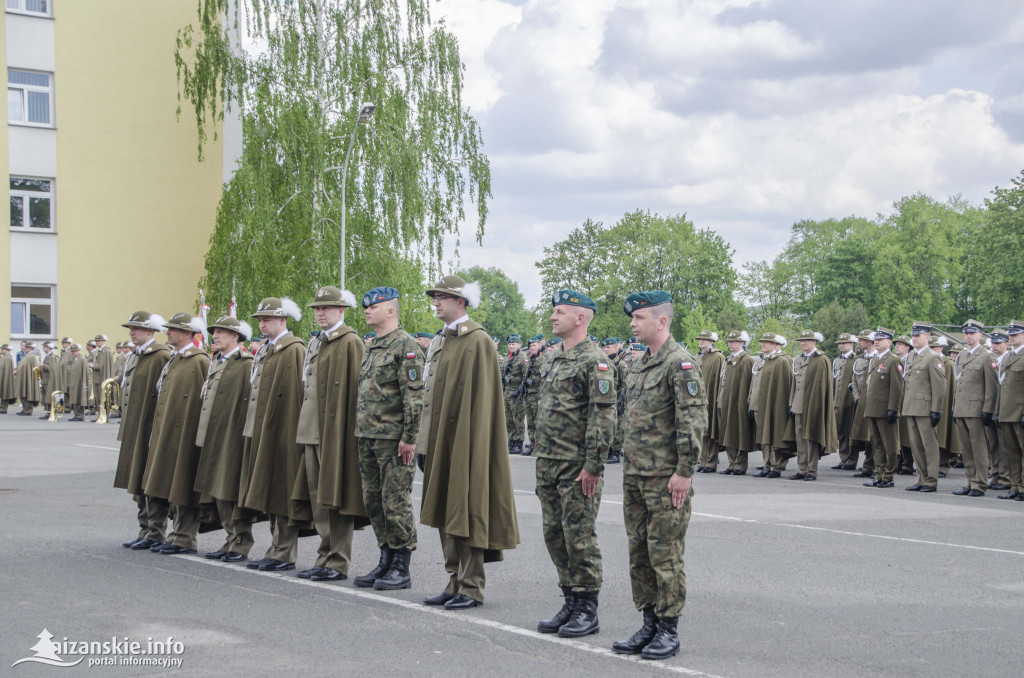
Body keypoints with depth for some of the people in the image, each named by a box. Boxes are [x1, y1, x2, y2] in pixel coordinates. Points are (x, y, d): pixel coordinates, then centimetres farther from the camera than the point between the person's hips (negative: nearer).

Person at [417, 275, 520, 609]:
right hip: (441, 442, 9)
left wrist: (470, 444, -18)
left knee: (465, 511, -4)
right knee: (445, 512, 11)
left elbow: (481, 400, -15)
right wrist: (425, 443, 14)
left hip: (465, 441, -9)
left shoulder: (478, 341, -11)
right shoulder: (439, 342, 16)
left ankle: (472, 588, 4)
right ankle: (455, 582, 19)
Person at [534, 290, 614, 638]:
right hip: (548, 464, 9)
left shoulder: (595, 362, -12)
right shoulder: (554, 359, 16)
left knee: (580, 537, -4)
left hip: (577, 467, -9)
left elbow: (603, 416, -17)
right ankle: (570, 602, 21)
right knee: (554, 535, 11)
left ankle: (588, 610, 5)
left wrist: (593, 465, -20)